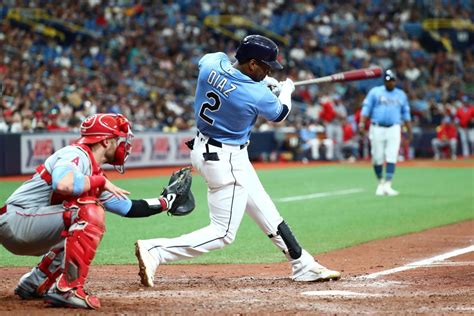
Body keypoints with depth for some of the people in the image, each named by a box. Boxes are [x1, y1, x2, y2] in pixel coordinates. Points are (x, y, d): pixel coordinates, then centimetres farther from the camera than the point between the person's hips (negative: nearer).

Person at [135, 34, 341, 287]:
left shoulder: (211, 62, -9)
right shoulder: (257, 96, -23)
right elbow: (279, 114, 2)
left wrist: (263, 81, 16)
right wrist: (287, 90, 23)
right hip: (226, 160, -9)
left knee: (266, 213, 17)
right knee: (223, 233, -3)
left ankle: (303, 266, 26)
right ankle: (154, 250, -12)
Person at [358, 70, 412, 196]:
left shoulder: (401, 95, 14)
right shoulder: (375, 92, 6)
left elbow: (406, 114, 18)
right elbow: (366, 108, 0)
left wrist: (409, 131, 13)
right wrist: (362, 123, -13)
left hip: (394, 129, 1)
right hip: (377, 128, -1)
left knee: (392, 157, -10)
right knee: (377, 158, 0)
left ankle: (387, 185, -12)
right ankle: (380, 182, 20)